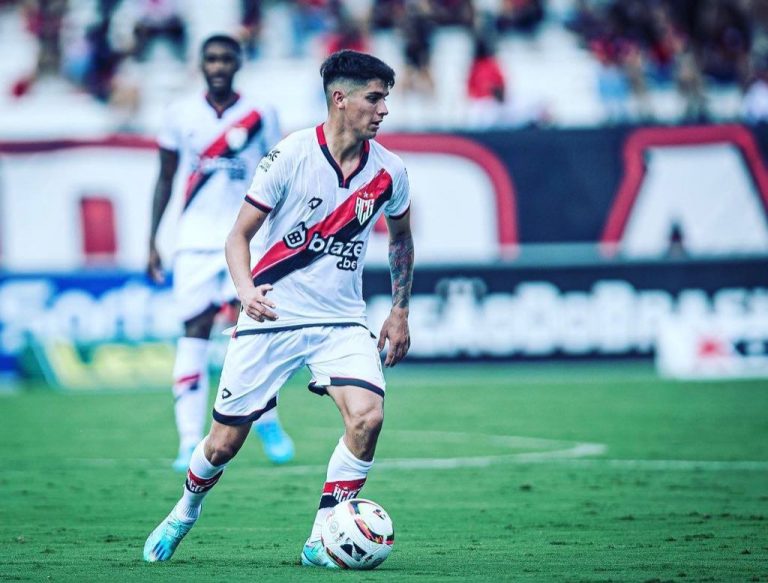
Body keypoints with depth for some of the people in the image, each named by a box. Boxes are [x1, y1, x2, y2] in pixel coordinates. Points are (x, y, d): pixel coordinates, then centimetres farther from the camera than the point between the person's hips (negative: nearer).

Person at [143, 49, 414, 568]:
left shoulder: (389, 171, -1)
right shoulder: (291, 155, -12)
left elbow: (401, 239, 19)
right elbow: (239, 235, -6)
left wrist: (400, 312, 16)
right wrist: (247, 289, -24)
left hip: (341, 321, 2)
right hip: (271, 317, -2)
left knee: (368, 415, -23)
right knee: (226, 441, 3)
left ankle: (321, 541, -9)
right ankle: (186, 511, 36)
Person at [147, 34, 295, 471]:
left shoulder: (260, 116, 2)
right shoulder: (181, 115, 5)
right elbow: (165, 180, 11)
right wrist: (152, 240, 7)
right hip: (195, 241, 1)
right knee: (195, 333, -3)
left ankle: (267, 419, 13)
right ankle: (191, 442, -2)